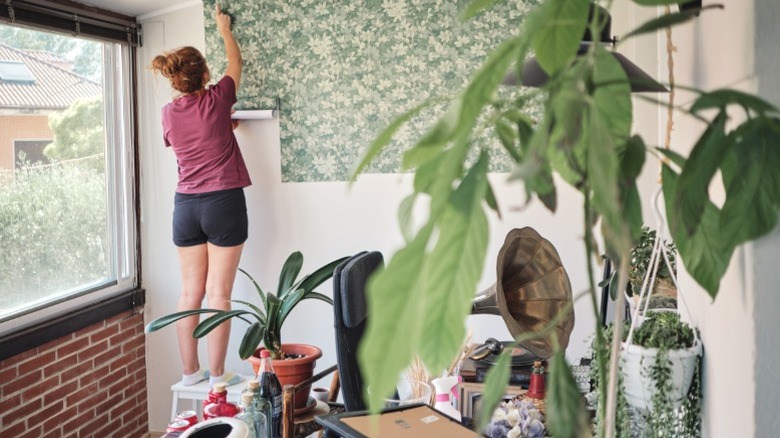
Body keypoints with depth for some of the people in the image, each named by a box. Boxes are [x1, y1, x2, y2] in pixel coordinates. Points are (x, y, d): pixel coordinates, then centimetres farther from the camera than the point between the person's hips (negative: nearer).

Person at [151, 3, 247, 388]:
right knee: (218, 293, -2)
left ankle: (190, 371, 15)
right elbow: (236, 63, 15)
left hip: (185, 205, 4)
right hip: (224, 202, -4)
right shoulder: (217, 99, -5)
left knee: (190, 292, 9)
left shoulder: (168, 113, 4)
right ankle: (217, 374, 3)